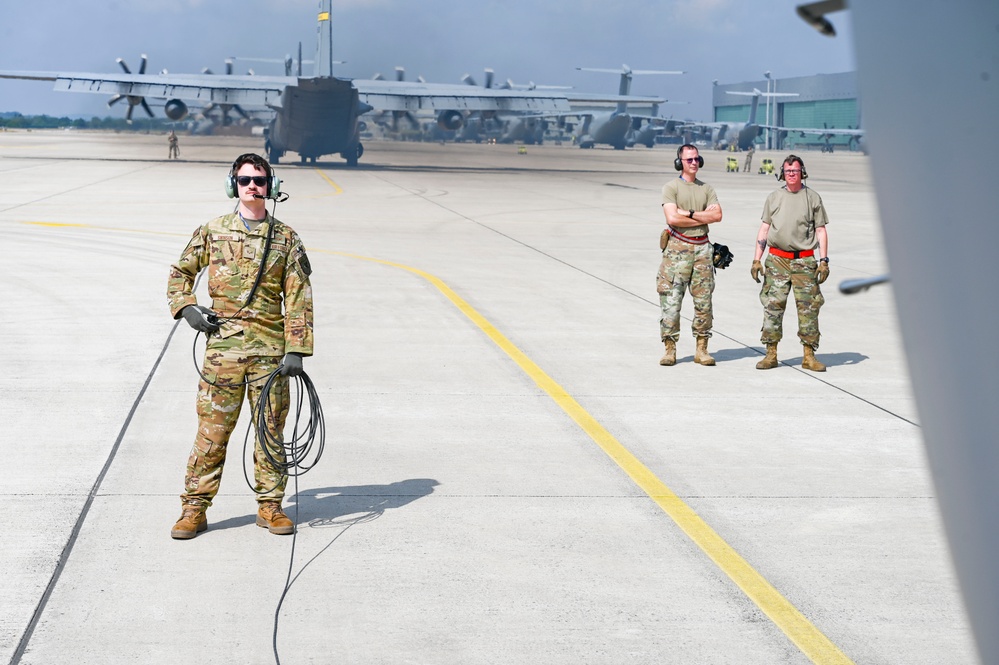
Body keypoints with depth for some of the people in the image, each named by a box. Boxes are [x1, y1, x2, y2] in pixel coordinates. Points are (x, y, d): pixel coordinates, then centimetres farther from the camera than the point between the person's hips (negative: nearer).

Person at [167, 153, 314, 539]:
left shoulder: (286, 239, 6)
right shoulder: (212, 231, 7)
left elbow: (298, 299, 3)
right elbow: (179, 274, 18)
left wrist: (296, 350, -4)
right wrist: (186, 308, 0)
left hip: (271, 350, 1)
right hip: (223, 347, 0)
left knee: (271, 429, 6)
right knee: (212, 430, 0)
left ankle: (270, 505, 17)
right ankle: (194, 508, 7)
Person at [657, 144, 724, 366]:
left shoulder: (707, 188, 13)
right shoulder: (671, 187, 0)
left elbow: (717, 215, -1)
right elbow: (672, 218, -13)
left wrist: (689, 213, -10)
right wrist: (703, 217, -6)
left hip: (702, 248, 4)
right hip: (678, 248, -4)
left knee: (704, 301, 3)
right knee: (671, 301, -6)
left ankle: (702, 349, 9)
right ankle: (670, 349, 0)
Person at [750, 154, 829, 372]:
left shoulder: (813, 198, 6)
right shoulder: (774, 197, 10)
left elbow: (821, 231, 7)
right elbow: (764, 229, 12)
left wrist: (824, 260, -2)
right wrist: (756, 260, 4)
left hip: (804, 261, -1)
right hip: (777, 259, 1)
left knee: (808, 308, -2)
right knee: (772, 306, -2)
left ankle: (809, 355, 5)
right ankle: (771, 354, 4)